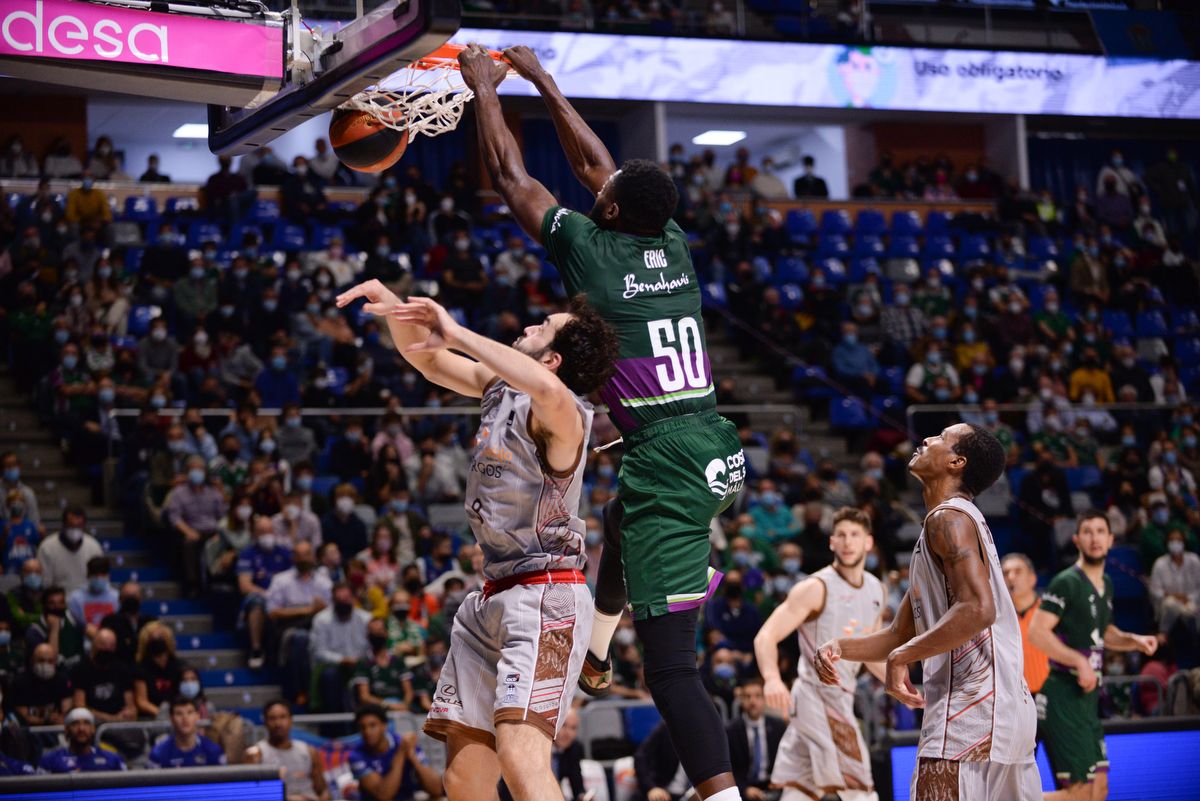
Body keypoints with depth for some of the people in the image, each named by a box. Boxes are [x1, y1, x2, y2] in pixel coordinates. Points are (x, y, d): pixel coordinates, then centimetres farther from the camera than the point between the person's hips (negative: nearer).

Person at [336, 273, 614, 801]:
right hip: (492, 599, 9)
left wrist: (457, 333, -33)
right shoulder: (500, 388, 10)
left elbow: (549, 391, -40)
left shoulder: (562, 415, -16)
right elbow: (429, 362, 21)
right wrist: (395, 307, 0)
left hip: (545, 600, -9)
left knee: (521, 758, -28)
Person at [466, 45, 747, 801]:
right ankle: (594, 652, 58)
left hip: (664, 459, -8)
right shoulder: (676, 247, 11)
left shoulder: (591, 250, -5)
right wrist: (542, 80, 35)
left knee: (671, 660, -10)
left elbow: (512, 177, 10)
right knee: (624, 518, 41)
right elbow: (594, 165, 26)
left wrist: (486, 88, 23)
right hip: (718, 452, 8)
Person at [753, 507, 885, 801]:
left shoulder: (877, 591, 12)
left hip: (841, 698, 8)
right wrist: (772, 678, -36)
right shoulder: (816, 588, -12)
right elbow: (766, 637, -18)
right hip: (817, 696, -8)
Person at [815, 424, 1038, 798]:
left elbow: (977, 610, -23)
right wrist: (840, 648, 8)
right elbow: (899, 636, 25)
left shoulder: (949, 517, -7)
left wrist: (900, 657, -17)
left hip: (971, 710, -10)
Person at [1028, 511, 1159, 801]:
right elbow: (1037, 632, -19)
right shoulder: (1066, 582, -12)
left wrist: (1134, 640, 12)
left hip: (1087, 698, 9)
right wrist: (1079, 661, -24)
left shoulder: (1106, 585, 15)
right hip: (1063, 697, -9)